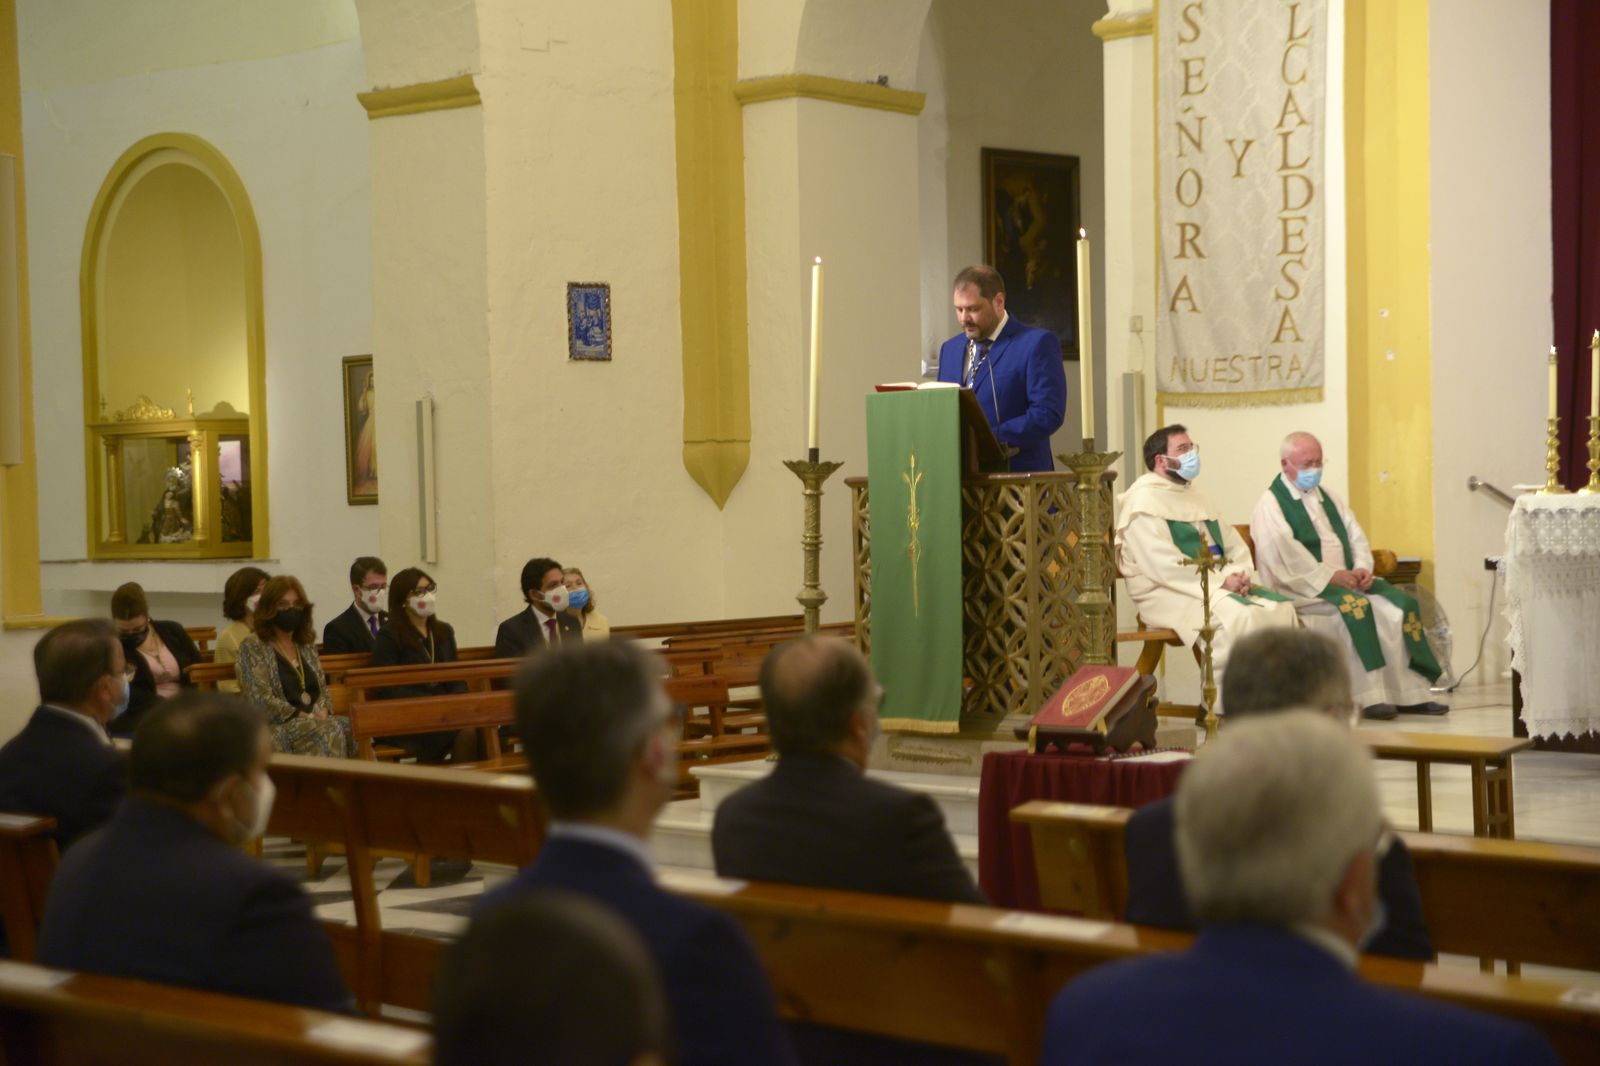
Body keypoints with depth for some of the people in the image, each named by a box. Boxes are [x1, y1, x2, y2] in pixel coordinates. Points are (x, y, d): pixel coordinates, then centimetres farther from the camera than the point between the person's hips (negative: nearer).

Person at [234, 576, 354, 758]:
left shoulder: (307, 644, 21)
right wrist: (302, 716, -14)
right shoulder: (253, 646, 1)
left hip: (315, 722, 5)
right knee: (331, 732, -35)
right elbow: (261, 699, -9)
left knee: (351, 728, -28)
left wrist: (322, 714, -3)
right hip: (276, 728, -5)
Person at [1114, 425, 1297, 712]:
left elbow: (1233, 542, 17)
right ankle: (1222, 707, -25)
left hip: (1217, 585, 9)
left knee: (1282, 609, -11)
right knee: (1239, 617, -32)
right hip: (1169, 594, -9)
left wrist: (1241, 574, -6)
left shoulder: (1194, 495, 20)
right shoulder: (1143, 500, -8)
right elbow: (1163, 565, -20)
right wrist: (1220, 580, -19)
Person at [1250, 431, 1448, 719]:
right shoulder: (1270, 504, -2)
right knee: (1356, 606, -34)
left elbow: (1356, 537, 15)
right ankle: (1371, 697, -34)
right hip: (1303, 588, -7)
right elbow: (1285, 555, -16)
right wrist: (1330, 576, -20)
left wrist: (1361, 569, -6)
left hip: (1345, 580, 7)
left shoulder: (1328, 498, 22)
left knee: (1401, 603, -14)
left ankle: (1411, 693, -14)